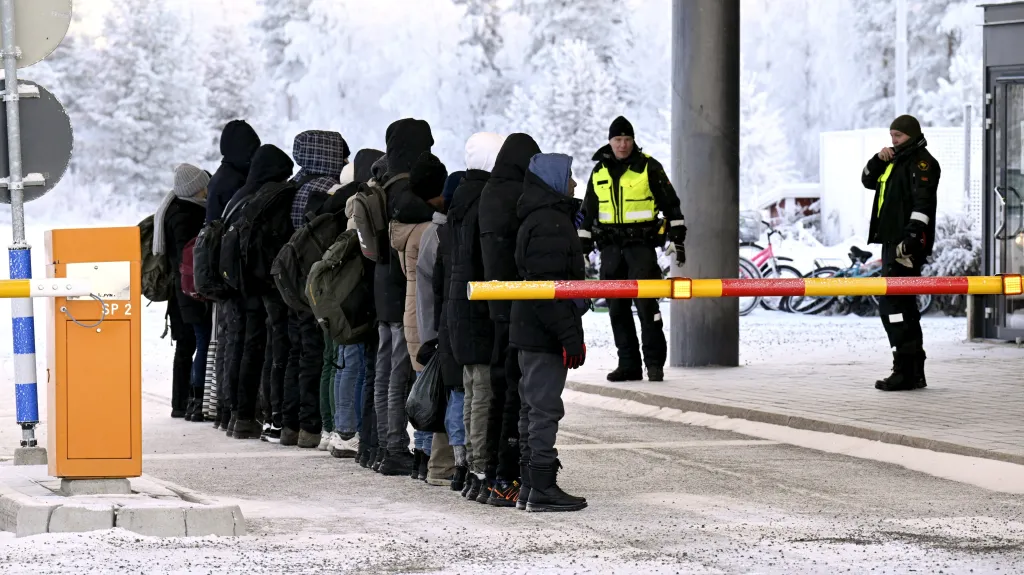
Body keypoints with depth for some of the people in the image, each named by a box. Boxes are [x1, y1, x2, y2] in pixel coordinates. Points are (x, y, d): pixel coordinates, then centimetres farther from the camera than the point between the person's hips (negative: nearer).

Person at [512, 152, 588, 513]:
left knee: (537, 408, 14)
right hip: (545, 334, -11)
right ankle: (542, 489, -6)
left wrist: (571, 334, 24)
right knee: (545, 408, -8)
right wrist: (570, 337, -22)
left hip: (530, 333, 11)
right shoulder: (550, 224, -16)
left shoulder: (538, 221, 18)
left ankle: (532, 485, 20)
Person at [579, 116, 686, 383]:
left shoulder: (649, 168, -1)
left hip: (642, 244, -5)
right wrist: (582, 248, 16)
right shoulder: (599, 173, 13)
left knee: (646, 303, -12)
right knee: (617, 309, 4)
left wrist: (678, 239, -2)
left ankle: (655, 361, -7)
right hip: (611, 248, 5)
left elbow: (671, 205, 2)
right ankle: (629, 364, 10)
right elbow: (588, 213, 20)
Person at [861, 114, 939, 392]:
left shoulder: (922, 162, -9)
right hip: (893, 243, 11)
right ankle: (914, 372, 16)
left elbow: (922, 202, -20)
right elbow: (868, 180, 28)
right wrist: (878, 160, 8)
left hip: (908, 245, -11)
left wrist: (911, 238, -29)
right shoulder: (896, 161, 22)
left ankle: (905, 371, -16)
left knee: (893, 304, -15)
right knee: (903, 306, 12)